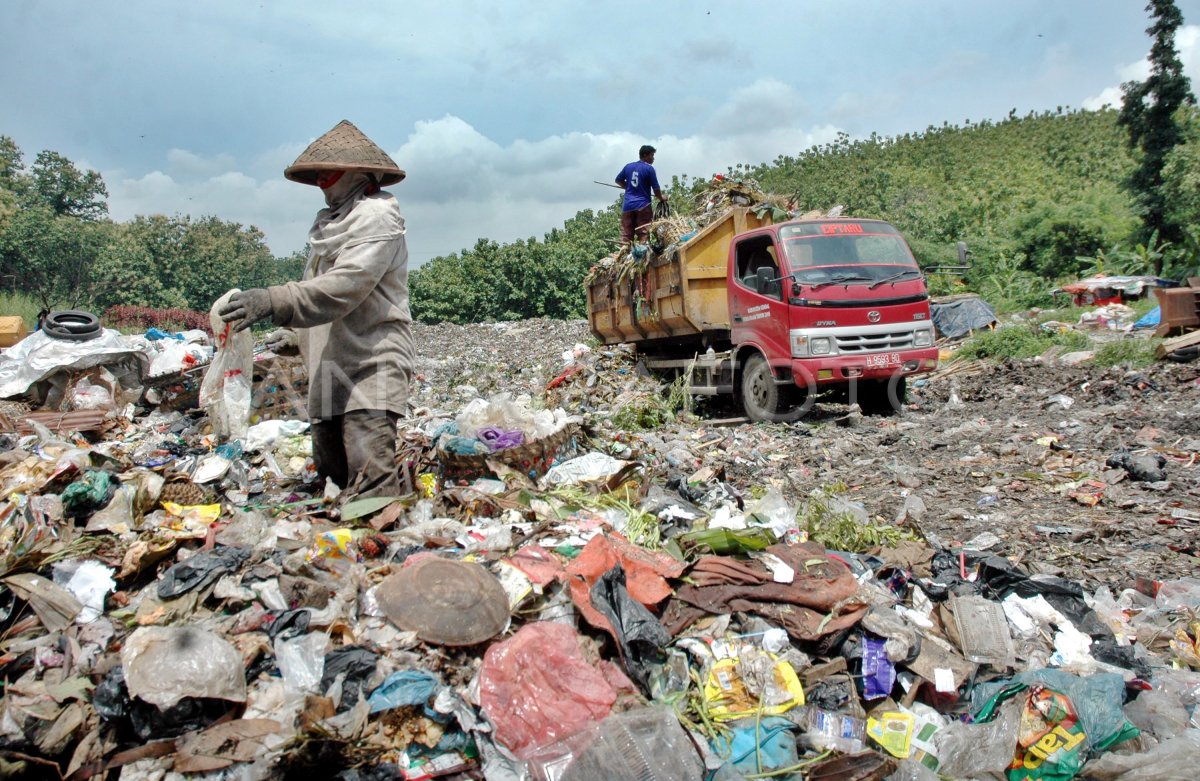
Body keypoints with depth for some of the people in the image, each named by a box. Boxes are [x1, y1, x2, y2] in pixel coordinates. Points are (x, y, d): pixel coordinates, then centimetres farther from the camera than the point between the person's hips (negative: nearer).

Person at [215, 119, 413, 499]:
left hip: (370, 371, -9)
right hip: (330, 376, 10)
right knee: (329, 481, 10)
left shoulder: (376, 219, -6)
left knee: (371, 491, -17)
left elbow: (344, 286, -22)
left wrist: (274, 300, -31)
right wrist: (296, 338, 16)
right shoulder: (331, 223, 24)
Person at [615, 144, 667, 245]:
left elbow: (618, 180, 20)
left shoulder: (628, 166, 9)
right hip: (643, 205, -4)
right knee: (644, 234, -4)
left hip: (628, 205, 5)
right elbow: (656, 188, -4)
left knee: (626, 236, 3)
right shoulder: (649, 168, -5)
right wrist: (661, 198, 13)